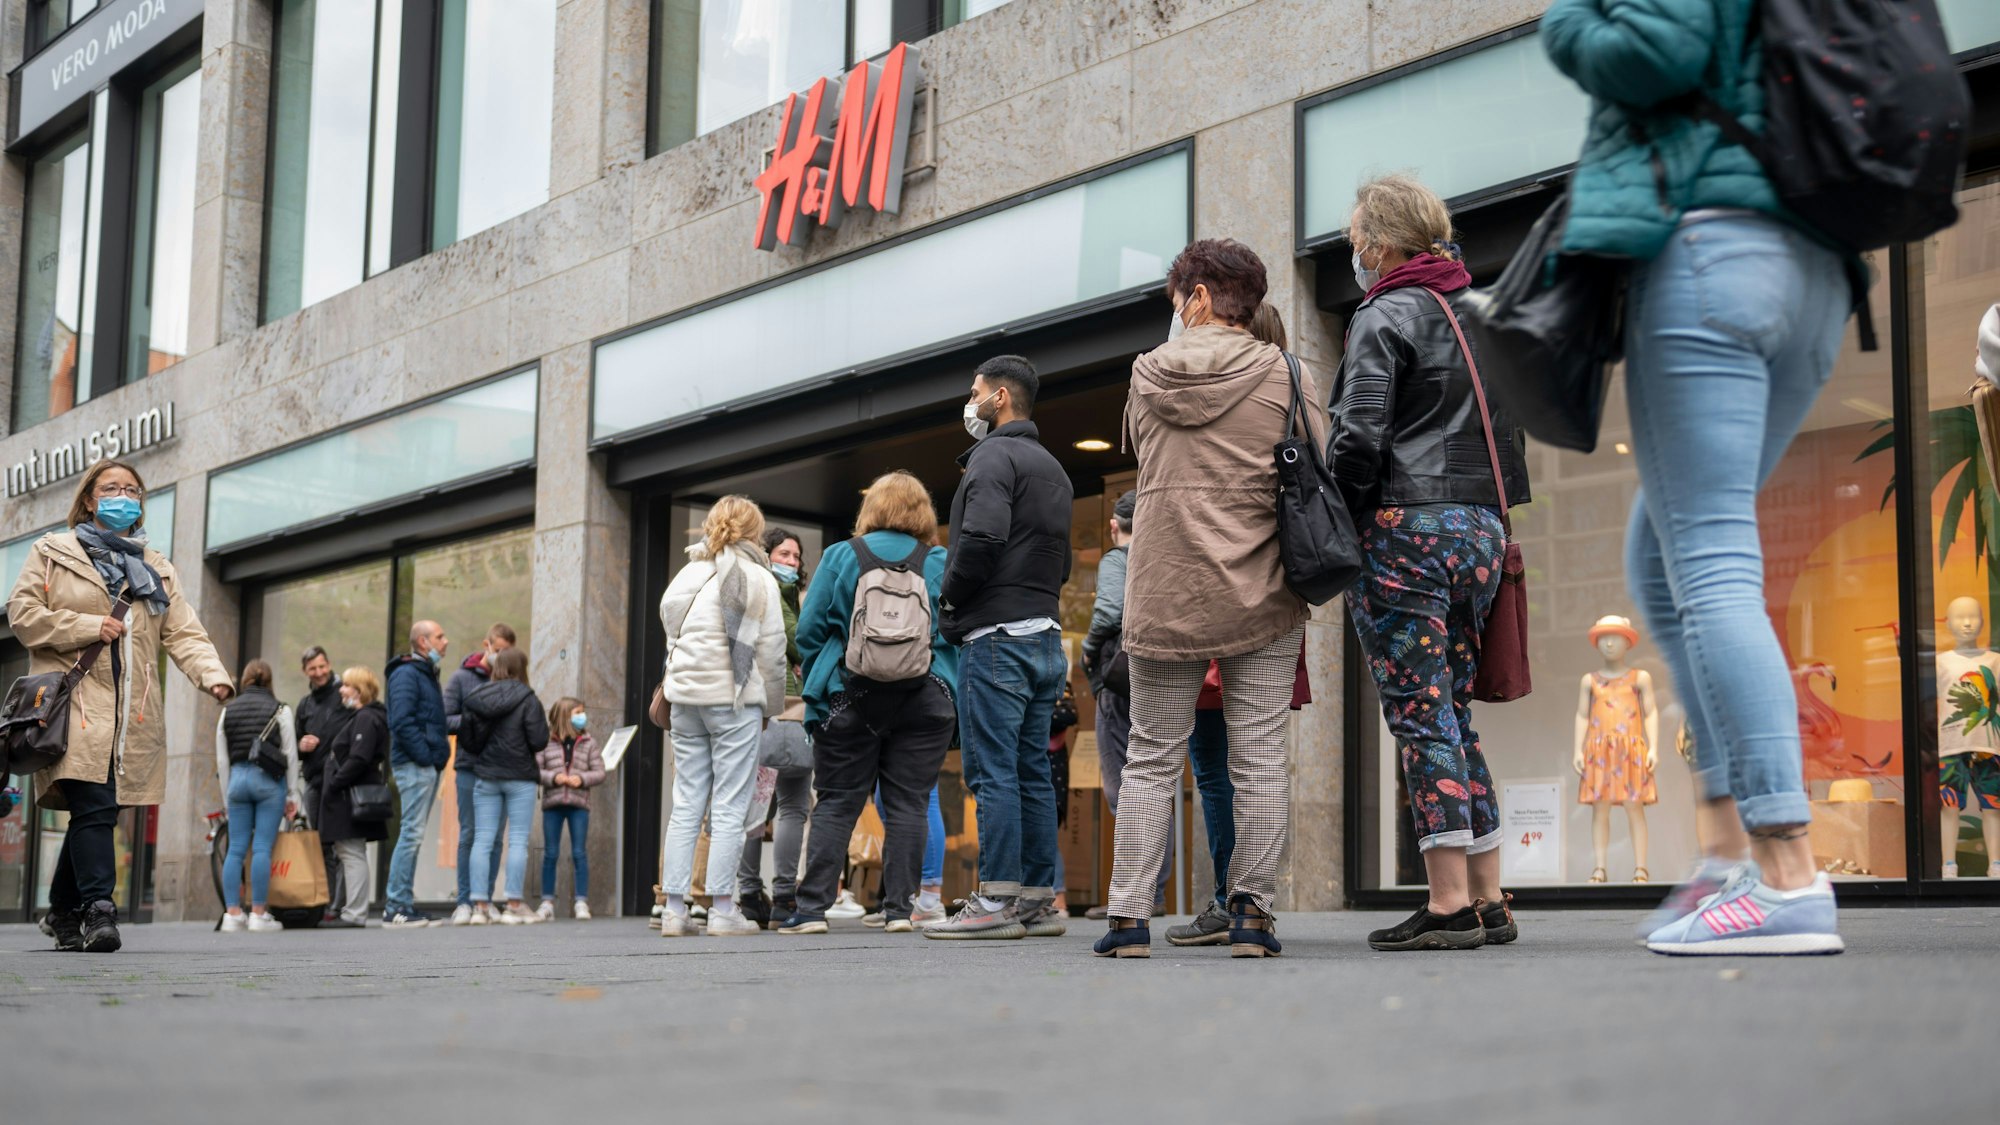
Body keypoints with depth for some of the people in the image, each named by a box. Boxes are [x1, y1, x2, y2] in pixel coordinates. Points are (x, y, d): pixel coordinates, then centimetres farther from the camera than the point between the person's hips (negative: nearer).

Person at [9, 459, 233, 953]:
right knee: (93, 806, -18)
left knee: (93, 811, 6)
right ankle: (98, 909, -22)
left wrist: (213, 675, -9)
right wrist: (90, 628, -9)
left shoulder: (157, 570, 21)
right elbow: (23, 614, 1)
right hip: (74, 705, -4)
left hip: (131, 715, 4)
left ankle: (62, 912, 20)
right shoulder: (52, 553, 12)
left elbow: (183, 633, 10)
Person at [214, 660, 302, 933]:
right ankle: (258, 915, -6)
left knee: (236, 849, 5)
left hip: (237, 778, 3)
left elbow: (222, 759, 11)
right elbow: (290, 754, -1)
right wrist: (292, 795, 5)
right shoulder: (279, 710, 0)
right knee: (262, 848, -5)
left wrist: (228, 796, 16)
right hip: (269, 779, -3)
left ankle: (232, 913, 2)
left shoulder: (227, 711, 10)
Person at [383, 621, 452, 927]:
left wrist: (439, 754, 12)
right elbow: (402, 721, -19)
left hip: (427, 765, 10)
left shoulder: (426, 673, 21)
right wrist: (426, 755, -19)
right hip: (414, 764, -10)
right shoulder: (407, 674, -10)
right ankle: (396, 907, -9)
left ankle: (403, 903, 15)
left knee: (413, 836, 11)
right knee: (411, 834, -10)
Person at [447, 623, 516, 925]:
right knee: (469, 835, -1)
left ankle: (486, 899, 10)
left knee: (495, 837, 4)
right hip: (471, 767, -2)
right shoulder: (461, 678, 4)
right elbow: (445, 720, -1)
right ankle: (464, 902, 3)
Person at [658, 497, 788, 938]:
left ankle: (674, 907, 5)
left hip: (685, 697, 5)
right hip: (734, 699, -5)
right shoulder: (758, 579, -2)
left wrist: (679, 685, 11)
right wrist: (771, 705, 6)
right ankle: (722, 909, -5)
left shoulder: (686, 575, 13)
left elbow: (671, 638, 8)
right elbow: (771, 651, -4)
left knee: (686, 804, 7)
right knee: (730, 807, -3)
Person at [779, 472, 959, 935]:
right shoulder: (941, 563, 3)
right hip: (926, 701, 0)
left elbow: (810, 630, 1)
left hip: (851, 701, 0)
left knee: (836, 804, 4)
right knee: (908, 804, 4)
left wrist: (819, 689, 10)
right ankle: (899, 908, 1)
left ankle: (812, 906, 1)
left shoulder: (840, 556, 2)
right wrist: (951, 697, 9)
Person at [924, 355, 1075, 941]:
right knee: (1033, 772, 9)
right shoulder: (1053, 468, 22)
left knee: (992, 772, -8)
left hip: (997, 637, -9)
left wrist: (949, 602, -8)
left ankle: (996, 903, -8)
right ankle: (1039, 900, 11)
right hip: (1047, 637, 9)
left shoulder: (993, 456, -7)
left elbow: (981, 539, -22)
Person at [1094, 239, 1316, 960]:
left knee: (1151, 757, 7)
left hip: (1163, 594, 1)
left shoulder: (1147, 375, 5)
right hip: (1262, 592, -1)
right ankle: (1252, 910, 1)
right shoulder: (1284, 375, 0)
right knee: (1259, 754, 4)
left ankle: (1128, 914, 4)